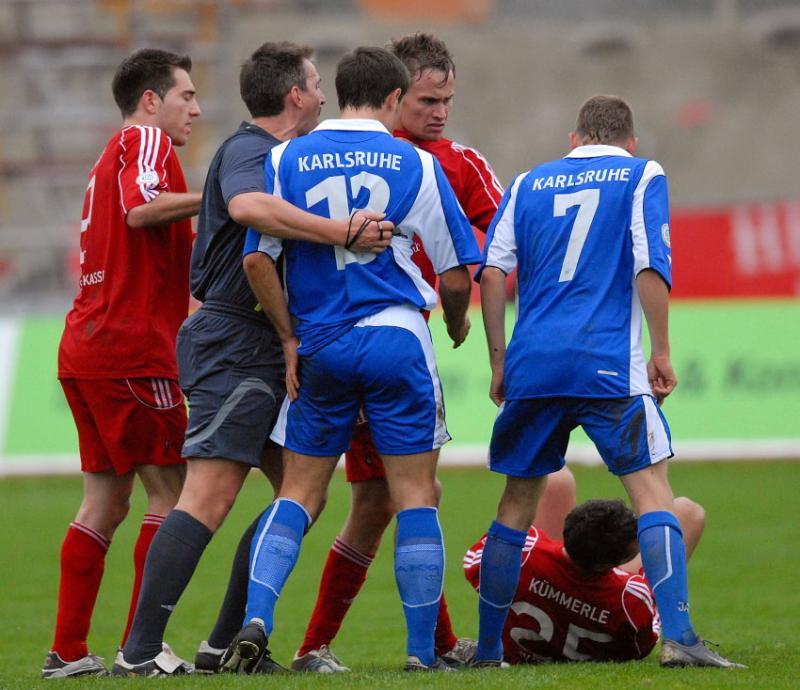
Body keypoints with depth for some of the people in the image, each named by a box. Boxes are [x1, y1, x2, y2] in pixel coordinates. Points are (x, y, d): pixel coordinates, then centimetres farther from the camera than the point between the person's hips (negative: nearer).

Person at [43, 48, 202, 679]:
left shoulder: (113, 157, 24)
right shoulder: (145, 141, -4)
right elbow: (141, 208, -23)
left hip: (85, 349, 10)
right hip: (132, 349, -10)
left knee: (106, 502, 10)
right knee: (169, 489, -5)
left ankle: (68, 651, 7)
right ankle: (141, 645, -8)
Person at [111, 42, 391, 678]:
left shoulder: (271, 153, 19)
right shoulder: (249, 151, -12)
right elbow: (246, 206, -35)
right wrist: (339, 231, -36)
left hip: (266, 354, 10)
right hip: (235, 345, -10)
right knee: (209, 499, -14)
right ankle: (141, 651, -14)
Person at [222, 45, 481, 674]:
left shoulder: (285, 160, 4)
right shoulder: (416, 165, 0)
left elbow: (258, 260, 1)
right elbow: (456, 275, 2)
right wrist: (456, 324, 23)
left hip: (319, 347, 2)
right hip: (395, 338, -2)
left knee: (299, 493, 11)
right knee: (415, 495, 3)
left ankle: (255, 620, -8)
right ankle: (422, 652, 2)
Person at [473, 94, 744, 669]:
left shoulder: (530, 184, 17)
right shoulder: (642, 176, 7)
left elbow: (492, 273, 9)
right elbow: (650, 268, -5)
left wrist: (499, 361, 14)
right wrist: (661, 352, 0)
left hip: (531, 364, 4)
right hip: (609, 364, -4)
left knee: (518, 502, 13)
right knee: (653, 491, -5)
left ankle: (487, 648, 16)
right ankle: (678, 637, -19)